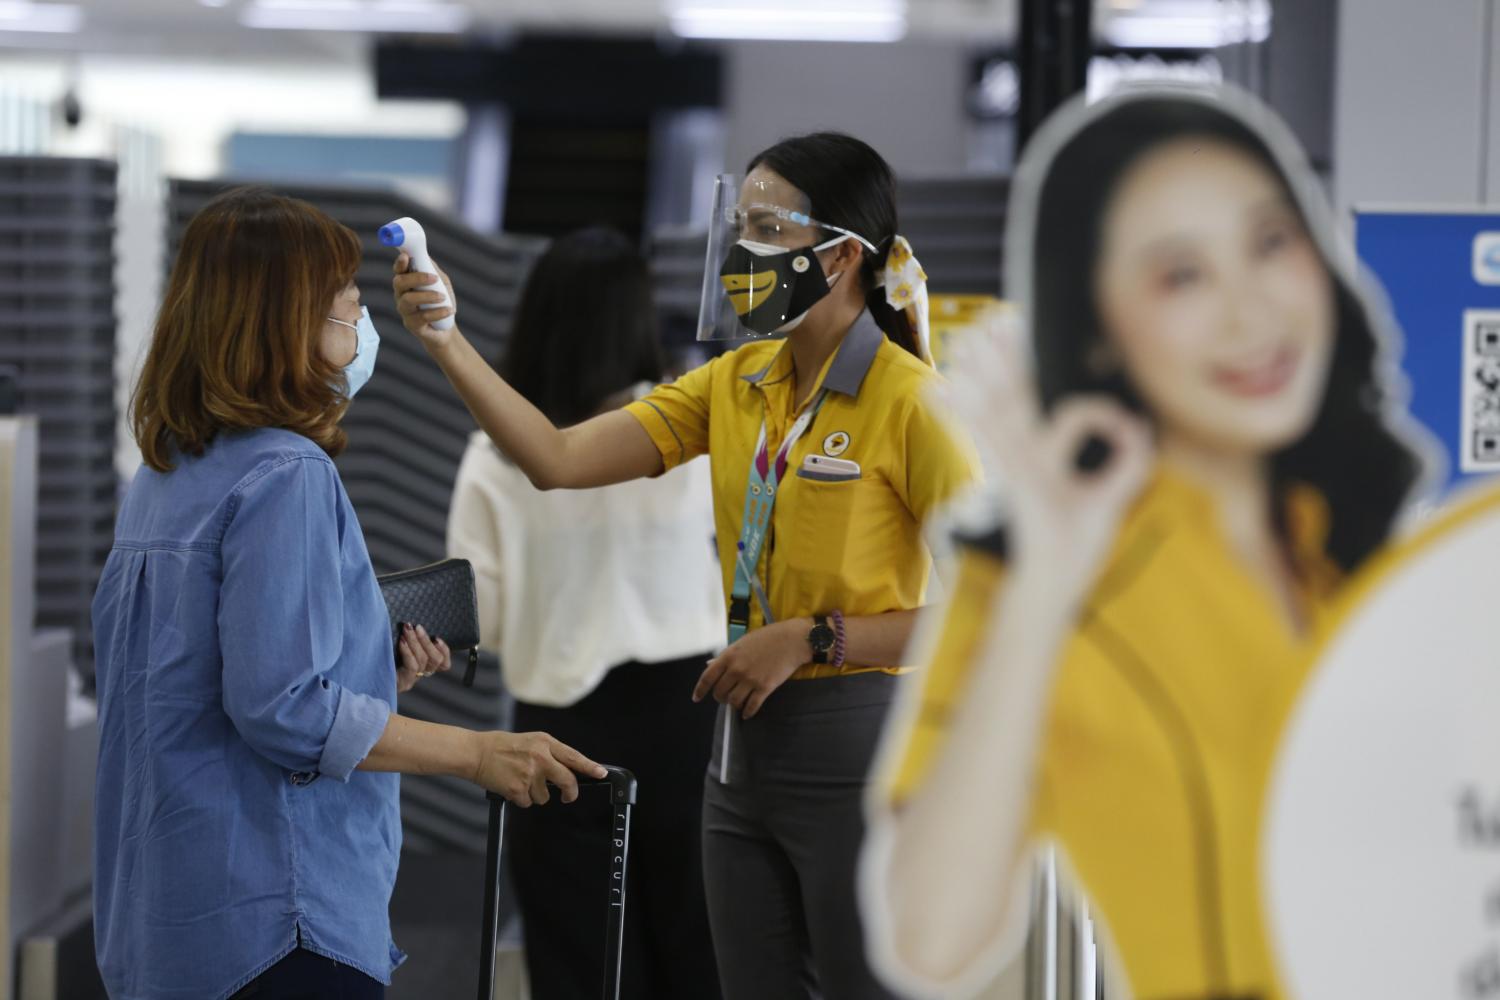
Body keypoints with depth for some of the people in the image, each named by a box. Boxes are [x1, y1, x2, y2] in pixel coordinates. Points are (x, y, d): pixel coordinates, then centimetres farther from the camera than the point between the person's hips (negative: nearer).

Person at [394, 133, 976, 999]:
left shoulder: (910, 401, -13)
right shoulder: (737, 384, 8)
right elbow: (561, 460, 2)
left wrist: (811, 638, -18)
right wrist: (448, 344, -7)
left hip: (859, 762, -7)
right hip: (747, 750, 7)